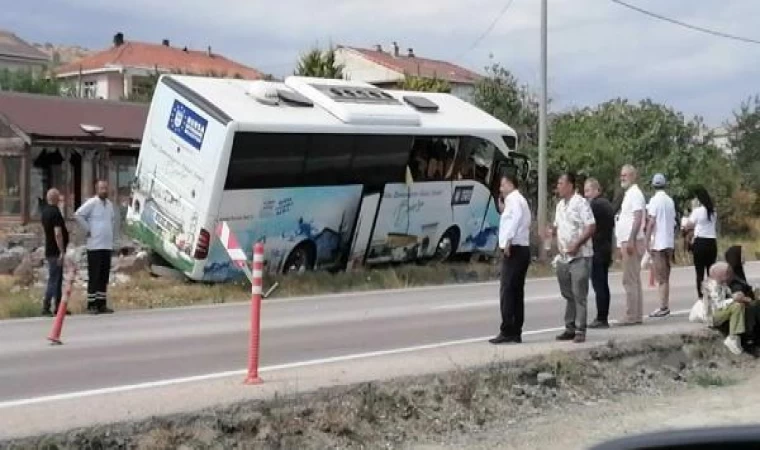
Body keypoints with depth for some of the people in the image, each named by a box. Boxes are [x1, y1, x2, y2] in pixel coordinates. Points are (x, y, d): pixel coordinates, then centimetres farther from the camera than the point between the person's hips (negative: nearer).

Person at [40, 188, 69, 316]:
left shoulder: (45, 211, 11)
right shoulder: (55, 212, -18)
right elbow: (58, 234, -23)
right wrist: (62, 251, -21)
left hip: (49, 250, 10)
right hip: (55, 251, -10)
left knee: (58, 279, 14)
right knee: (54, 280, -7)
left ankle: (58, 307, 18)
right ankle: (46, 308, -7)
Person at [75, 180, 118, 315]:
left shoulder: (110, 204, 13)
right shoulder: (92, 203, -8)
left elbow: (115, 219, 29)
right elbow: (79, 215, -18)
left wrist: (114, 235, 20)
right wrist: (88, 229, -13)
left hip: (107, 246, 7)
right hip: (95, 246, -7)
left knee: (104, 276, 8)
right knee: (94, 276, -5)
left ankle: (102, 304, 13)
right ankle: (92, 305, -1)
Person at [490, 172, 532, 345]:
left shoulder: (514, 199, -8)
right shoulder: (520, 200, 24)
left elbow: (515, 218, -24)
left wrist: (508, 241, -29)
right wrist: (503, 210, 15)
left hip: (514, 250, -10)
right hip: (522, 250, 10)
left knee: (507, 292, -11)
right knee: (517, 292, 10)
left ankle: (507, 332, -13)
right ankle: (516, 333, 12)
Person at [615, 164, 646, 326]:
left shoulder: (635, 193, -10)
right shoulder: (629, 194, 19)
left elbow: (638, 218, -20)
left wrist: (631, 240, -26)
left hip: (632, 242, -10)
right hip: (627, 242, 10)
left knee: (630, 280, -9)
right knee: (634, 280, 12)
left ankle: (632, 316, -8)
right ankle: (636, 315, 16)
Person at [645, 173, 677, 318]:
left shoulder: (655, 200, -10)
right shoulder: (670, 200, 10)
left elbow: (651, 222, -15)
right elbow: (673, 222, 14)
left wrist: (646, 240, -11)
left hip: (658, 242, -7)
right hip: (669, 242, 7)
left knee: (661, 277, -6)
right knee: (665, 277, 11)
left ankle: (663, 307, -7)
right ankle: (665, 306, 14)